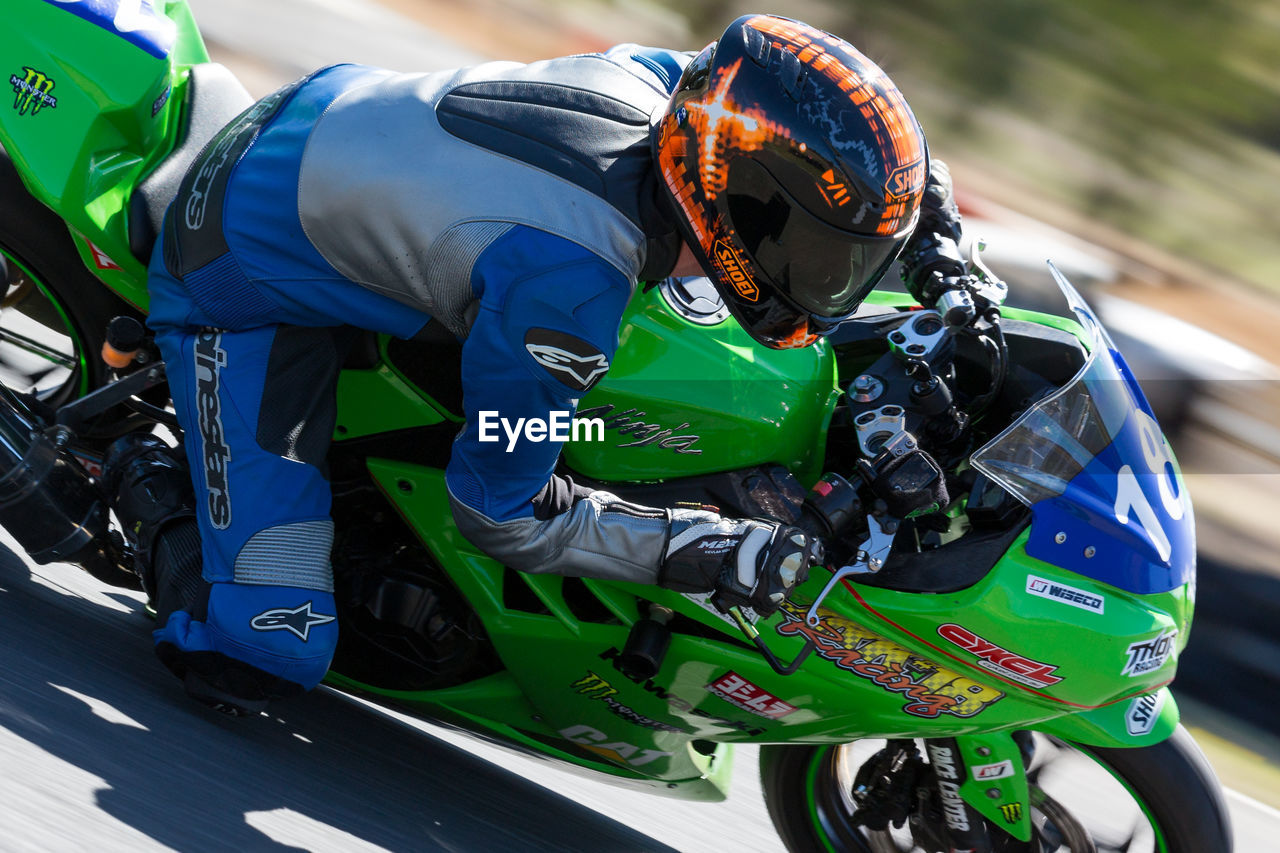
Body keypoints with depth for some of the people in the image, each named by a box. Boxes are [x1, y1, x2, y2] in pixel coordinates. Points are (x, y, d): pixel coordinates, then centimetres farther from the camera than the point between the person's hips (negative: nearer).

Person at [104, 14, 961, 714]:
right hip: (243, 278, -8)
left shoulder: (662, 77, -17)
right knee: (258, 662, -16)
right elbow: (503, 513, -23)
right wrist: (713, 554, -28)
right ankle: (147, 483, 11)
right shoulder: (569, 283, -37)